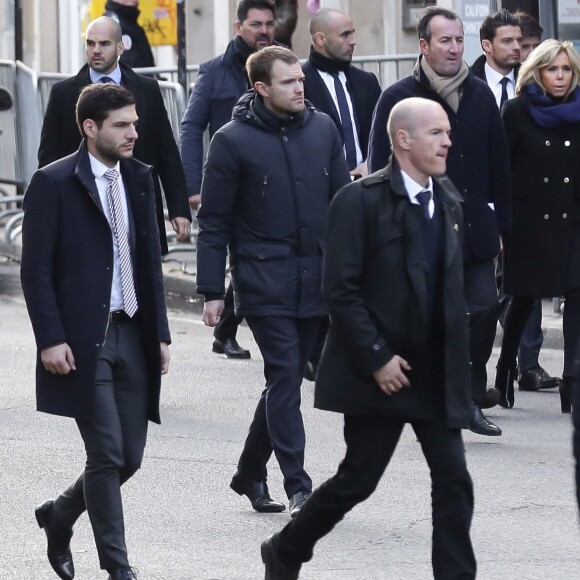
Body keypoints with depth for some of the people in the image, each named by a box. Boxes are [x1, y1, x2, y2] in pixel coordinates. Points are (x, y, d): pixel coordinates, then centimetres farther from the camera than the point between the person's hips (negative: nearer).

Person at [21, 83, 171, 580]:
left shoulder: (140, 178, 11)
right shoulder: (53, 183, -7)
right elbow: (36, 269, -8)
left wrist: (160, 331, 11)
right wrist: (50, 339, -14)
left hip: (132, 335, 6)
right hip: (83, 341, -6)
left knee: (129, 458, 7)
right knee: (107, 456, -6)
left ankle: (60, 515, 31)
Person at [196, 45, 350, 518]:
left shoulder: (323, 129, 6)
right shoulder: (234, 140, -6)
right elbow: (214, 221, -3)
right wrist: (212, 291, -5)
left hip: (315, 282, 5)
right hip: (263, 282, -5)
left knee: (285, 380, 12)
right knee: (285, 377, -10)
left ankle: (251, 473, 27)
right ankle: (298, 487, -8)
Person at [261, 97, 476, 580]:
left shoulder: (448, 200, 9)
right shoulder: (361, 200, -12)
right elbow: (340, 290, -15)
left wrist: (456, 357, 7)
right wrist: (376, 359, -17)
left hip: (436, 372, 6)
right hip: (380, 371, -6)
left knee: (454, 482, -1)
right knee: (357, 480, 3)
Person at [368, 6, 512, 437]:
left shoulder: (480, 95, 8)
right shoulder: (398, 98, -5)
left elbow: (498, 163, 13)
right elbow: (380, 168, -5)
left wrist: (500, 224, 9)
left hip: (475, 228, 4)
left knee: (486, 306, -5)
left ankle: (469, 398, 8)